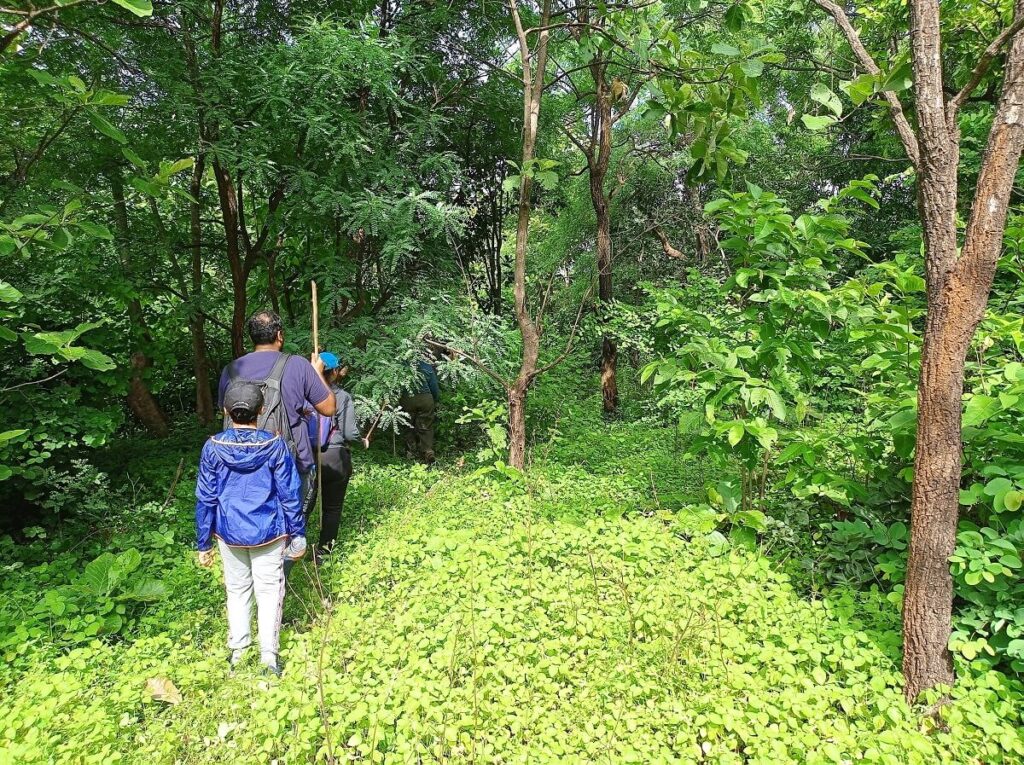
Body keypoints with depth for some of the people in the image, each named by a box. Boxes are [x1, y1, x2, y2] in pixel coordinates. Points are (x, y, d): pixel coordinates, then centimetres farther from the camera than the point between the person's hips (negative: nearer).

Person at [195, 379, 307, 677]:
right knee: (269, 591, 10)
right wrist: (297, 534, 2)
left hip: (230, 534, 2)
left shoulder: (213, 447, -9)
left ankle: (238, 650, 27)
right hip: (268, 534, -2)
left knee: (237, 589, 19)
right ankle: (268, 655, 15)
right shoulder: (275, 446, -13)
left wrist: (203, 543, 7)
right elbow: (289, 495, -9)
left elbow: (205, 499, -3)